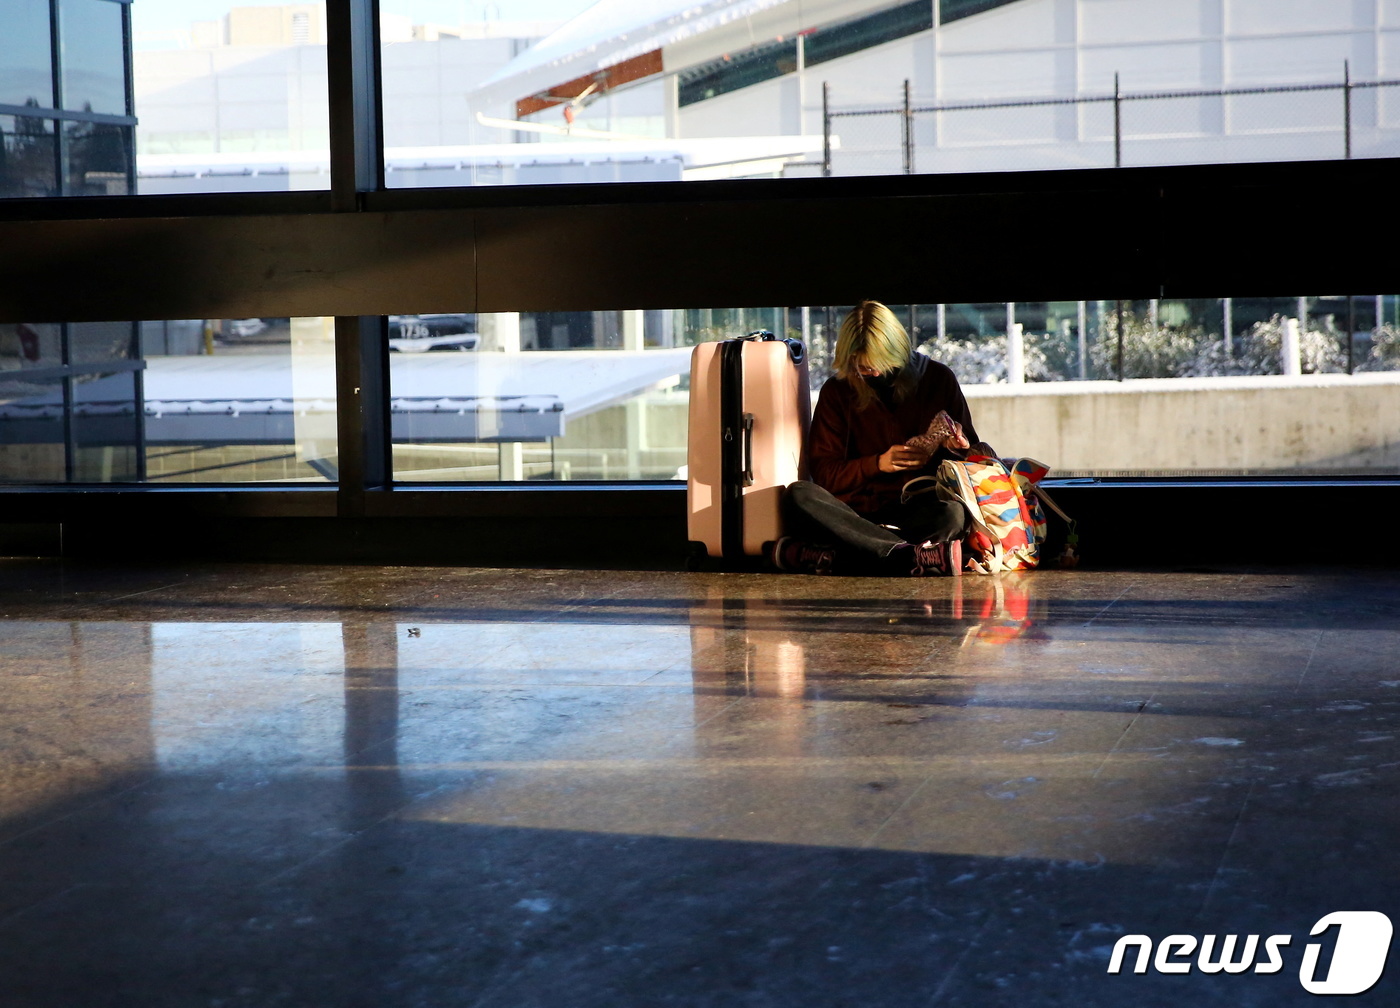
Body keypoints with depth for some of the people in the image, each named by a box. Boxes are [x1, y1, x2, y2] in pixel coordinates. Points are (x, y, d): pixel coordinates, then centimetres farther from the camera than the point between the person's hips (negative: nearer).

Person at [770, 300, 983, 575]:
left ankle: (827, 555, -41)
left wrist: (957, 448, -9)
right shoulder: (837, 391, 9)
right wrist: (878, 463, -12)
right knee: (799, 496, -31)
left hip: (921, 507, -1)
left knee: (953, 514, -36)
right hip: (858, 507, 1)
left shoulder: (938, 379, 9)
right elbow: (823, 473, 3)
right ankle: (914, 557, -42)